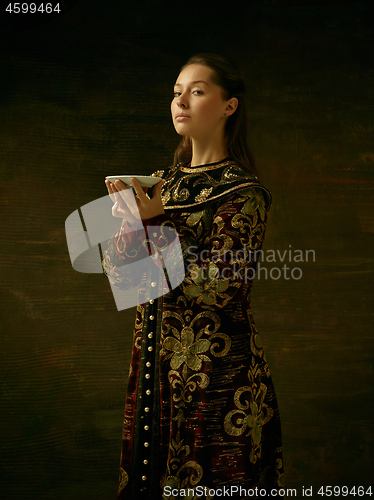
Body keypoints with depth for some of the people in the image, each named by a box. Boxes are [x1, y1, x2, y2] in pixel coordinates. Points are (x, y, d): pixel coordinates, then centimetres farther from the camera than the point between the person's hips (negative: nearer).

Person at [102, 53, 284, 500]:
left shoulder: (242, 191, -10)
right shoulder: (163, 182, 9)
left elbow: (217, 288, -19)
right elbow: (118, 273, 7)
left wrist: (154, 224, -19)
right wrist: (125, 217, -11)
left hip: (217, 369, -6)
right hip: (154, 364, 6)